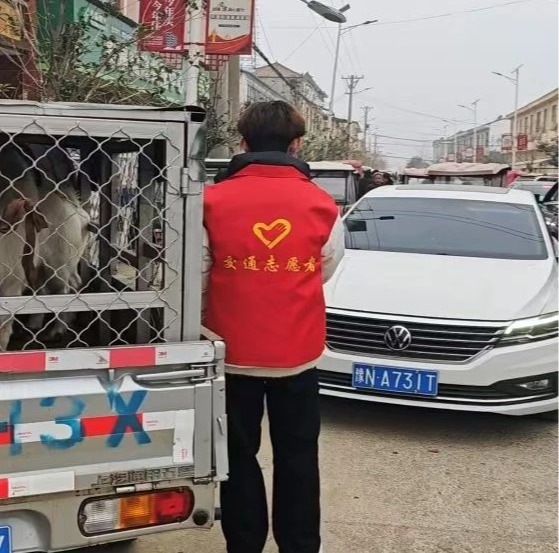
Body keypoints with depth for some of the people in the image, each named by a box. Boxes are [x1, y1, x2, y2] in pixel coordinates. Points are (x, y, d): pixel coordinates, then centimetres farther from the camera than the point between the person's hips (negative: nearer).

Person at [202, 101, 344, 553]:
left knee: (239, 457, 14)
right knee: (297, 457, 15)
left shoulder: (212, 202, -10)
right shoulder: (322, 205, -5)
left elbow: (197, 278, -2)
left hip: (233, 352, -1)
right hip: (298, 353, 1)